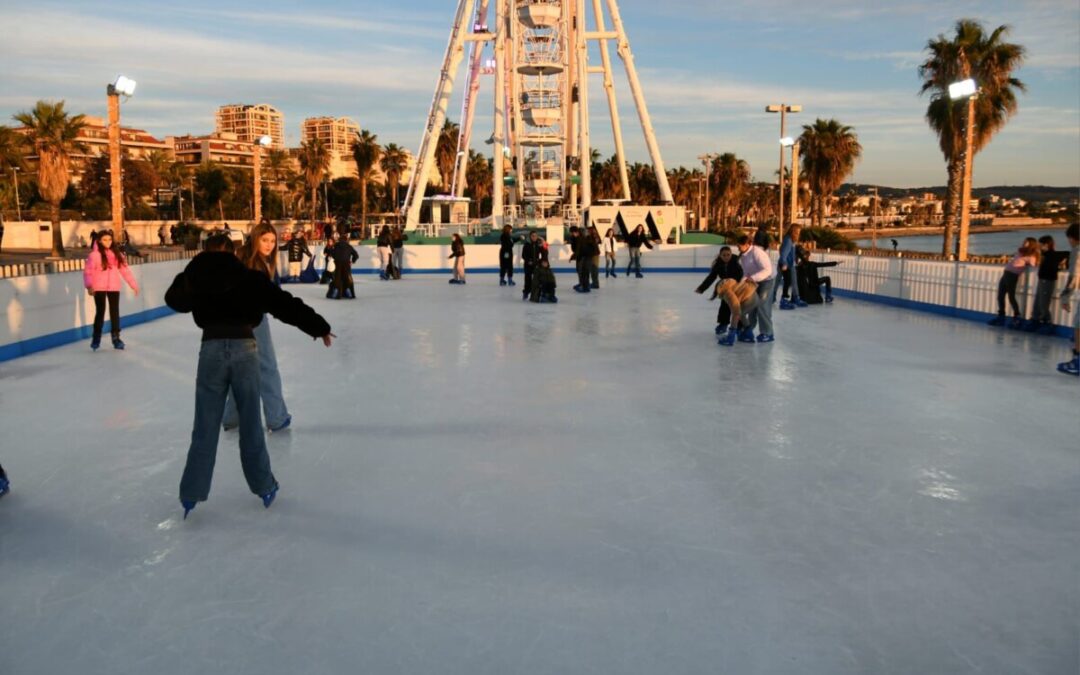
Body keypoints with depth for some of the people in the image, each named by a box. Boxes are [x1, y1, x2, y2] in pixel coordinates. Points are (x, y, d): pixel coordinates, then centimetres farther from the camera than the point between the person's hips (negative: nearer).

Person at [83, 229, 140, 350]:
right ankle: (96, 339, 15)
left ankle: (116, 337, 17)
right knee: (100, 312, 1)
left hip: (114, 287, 4)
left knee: (115, 312, 7)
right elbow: (88, 271, -14)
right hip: (99, 288, -4)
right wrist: (89, 285, -27)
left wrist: (133, 284, 9)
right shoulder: (95, 254, -8)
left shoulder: (117, 254, 7)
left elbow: (125, 269, 10)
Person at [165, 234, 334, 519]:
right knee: (250, 423, 11)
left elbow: (174, 299, 27)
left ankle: (191, 494, 14)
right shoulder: (250, 278, 1)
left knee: (205, 427, 9)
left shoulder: (197, 278, 7)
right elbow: (286, 304, 0)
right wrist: (320, 327, 7)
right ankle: (264, 487, 21)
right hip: (244, 348, -1)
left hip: (212, 349, 1)